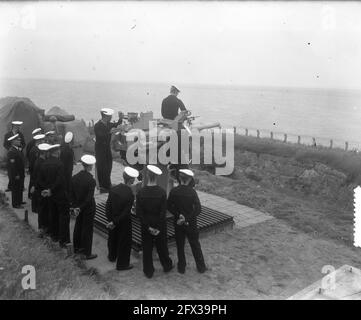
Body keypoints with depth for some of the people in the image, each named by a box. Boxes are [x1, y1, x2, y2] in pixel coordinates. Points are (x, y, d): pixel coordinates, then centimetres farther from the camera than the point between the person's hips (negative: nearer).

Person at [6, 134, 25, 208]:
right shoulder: (11, 151, -19)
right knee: (15, 189, 1)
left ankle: (19, 201, 32)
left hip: (20, 174, 9)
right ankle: (15, 204, 10)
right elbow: (12, 164, -22)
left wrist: (22, 173, 16)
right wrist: (16, 175, -21)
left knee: (20, 188, 18)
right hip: (15, 175, -9)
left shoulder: (18, 149, 10)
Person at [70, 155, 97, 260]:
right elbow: (89, 198, -22)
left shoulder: (74, 177, -6)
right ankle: (87, 253, 16)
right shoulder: (91, 180, -23)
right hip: (88, 208, -6)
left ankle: (77, 247, 40)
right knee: (87, 229, 6)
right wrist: (79, 208, -13)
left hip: (78, 206, 6)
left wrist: (74, 206, 1)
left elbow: (71, 194, -2)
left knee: (78, 226, 22)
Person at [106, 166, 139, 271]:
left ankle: (112, 256, 52)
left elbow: (108, 206, -8)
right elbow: (126, 213, -24)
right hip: (124, 223, -5)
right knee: (124, 242, 14)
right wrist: (114, 222, -13)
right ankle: (122, 264, 29)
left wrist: (111, 220, -1)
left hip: (113, 220, 6)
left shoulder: (113, 189, -13)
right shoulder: (130, 194, -27)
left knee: (112, 238, 27)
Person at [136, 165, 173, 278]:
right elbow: (163, 212, -16)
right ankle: (167, 266, 38)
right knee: (162, 246, 19)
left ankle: (148, 271, 26)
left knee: (147, 248, 14)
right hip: (160, 225, 0)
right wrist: (159, 228, -8)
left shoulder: (140, 192, -14)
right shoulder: (162, 192, -17)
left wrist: (148, 227, -8)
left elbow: (139, 212, -13)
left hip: (146, 226, 0)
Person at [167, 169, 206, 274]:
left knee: (180, 245, 16)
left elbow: (169, 207, -8)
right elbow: (198, 209, -18)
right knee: (195, 245, 15)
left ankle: (181, 267, 26)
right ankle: (201, 267, 27)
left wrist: (179, 215, -10)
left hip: (178, 223, 1)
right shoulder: (192, 192, -15)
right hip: (191, 223, -1)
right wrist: (186, 218, -16)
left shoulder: (174, 191, -11)